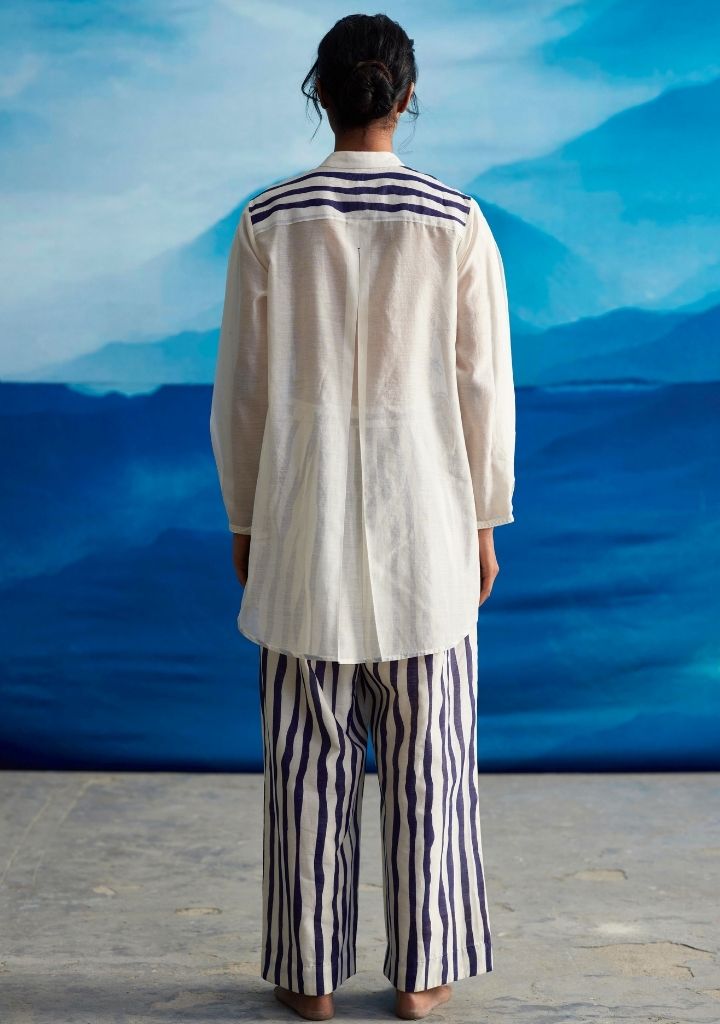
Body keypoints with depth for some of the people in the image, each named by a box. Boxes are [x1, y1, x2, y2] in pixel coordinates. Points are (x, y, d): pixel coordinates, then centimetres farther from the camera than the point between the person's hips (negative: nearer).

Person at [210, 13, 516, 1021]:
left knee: (310, 759, 9)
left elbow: (239, 389, 0)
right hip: (424, 526, 0)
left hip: (305, 525, 1)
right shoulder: (457, 220, -3)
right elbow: (485, 387, -3)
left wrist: (243, 519, 11)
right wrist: (485, 523, 7)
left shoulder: (268, 222, -2)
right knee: (426, 758, 10)